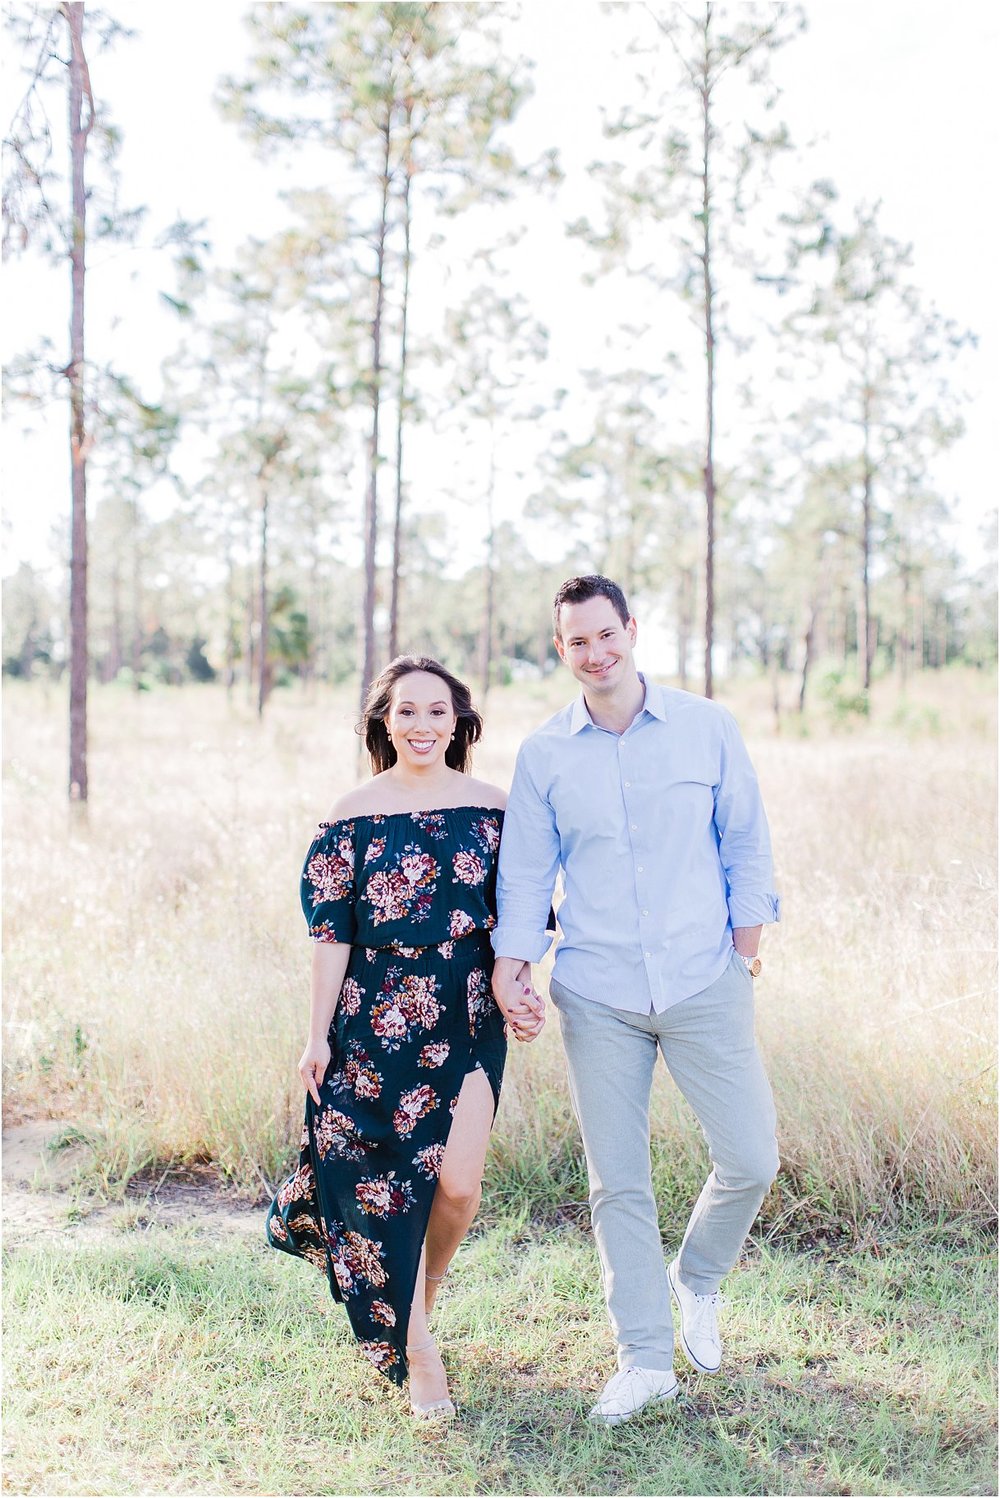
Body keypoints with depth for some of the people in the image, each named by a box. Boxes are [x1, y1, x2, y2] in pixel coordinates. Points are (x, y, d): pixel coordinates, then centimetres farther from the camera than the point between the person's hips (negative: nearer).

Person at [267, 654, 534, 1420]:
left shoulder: (492, 806, 2)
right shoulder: (354, 816, -3)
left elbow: (516, 914, 9)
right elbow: (332, 932, -2)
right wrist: (319, 1035, -2)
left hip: (467, 1018, 1)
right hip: (376, 1020, -1)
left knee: (457, 1180, -5)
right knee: (388, 1180, 4)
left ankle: (424, 1297, 27)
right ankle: (415, 1350, 22)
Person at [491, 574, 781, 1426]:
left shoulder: (707, 728, 1)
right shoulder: (544, 755, 3)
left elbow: (746, 842, 6)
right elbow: (527, 872, 6)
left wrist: (747, 941, 1)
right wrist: (509, 964, -5)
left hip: (705, 982, 0)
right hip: (597, 996, 1)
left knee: (751, 1157, 1)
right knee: (617, 1181, 5)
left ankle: (698, 1279, 31)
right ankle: (646, 1359, 19)